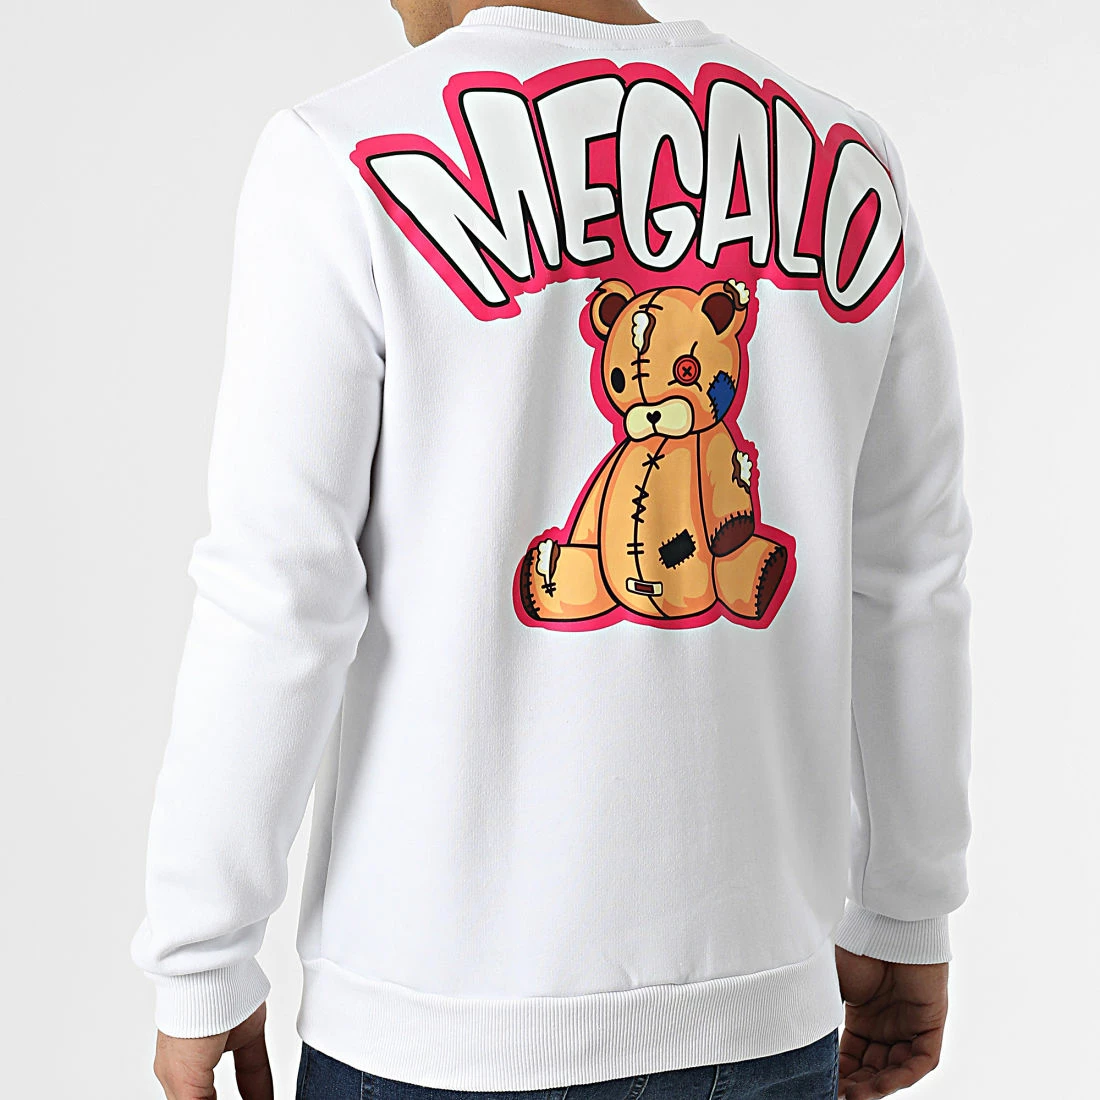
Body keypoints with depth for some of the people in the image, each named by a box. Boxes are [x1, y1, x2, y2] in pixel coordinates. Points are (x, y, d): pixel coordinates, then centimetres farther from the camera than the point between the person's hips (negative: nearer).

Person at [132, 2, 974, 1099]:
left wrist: (198, 969, -1)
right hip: (764, 1010, 4)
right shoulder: (842, 166, 4)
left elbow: (274, 602, -12)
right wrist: (904, 918, 19)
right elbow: (906, 587, 9)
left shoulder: (345, 160, -10)